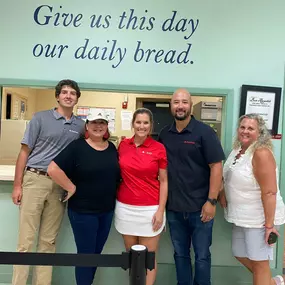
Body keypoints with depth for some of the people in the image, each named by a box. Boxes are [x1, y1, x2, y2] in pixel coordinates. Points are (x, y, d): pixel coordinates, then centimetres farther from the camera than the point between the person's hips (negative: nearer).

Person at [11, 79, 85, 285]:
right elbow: (25, 151, 0)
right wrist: (17, 185, -5)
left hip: (60, 185, 3)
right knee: (26, 239, 2)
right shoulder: (41, 118, 1)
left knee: (49, 241, 12)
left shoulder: (81, 125, 8)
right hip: (35, 180, -2)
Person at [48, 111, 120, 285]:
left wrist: (112, 196, 5)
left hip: (107, 210, 6)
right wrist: (71, 188, -16)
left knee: (96, 253, 19)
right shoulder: (77, 147, -12)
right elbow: (53, 169, -19)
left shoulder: (112, 148, 5)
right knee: (86, 254, 7)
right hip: (83, 211, -5)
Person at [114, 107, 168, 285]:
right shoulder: (123, 145, 2)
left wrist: (160, 210, -8)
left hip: (149, 209, -3)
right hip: (125, 207, 3)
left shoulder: (159, 148, -7)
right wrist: (116, 201, 9)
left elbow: (164, 181, -3)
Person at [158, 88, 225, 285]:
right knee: (180, 254, 17)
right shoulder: (165, 134, 4)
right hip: (173, 207, 4)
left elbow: (216, 166, -11)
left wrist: (211, 201, -15)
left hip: (200, 207, -3)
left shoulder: (204, 132, -8)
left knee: (202, 255, 11)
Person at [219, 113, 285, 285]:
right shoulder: (237, 150, 4)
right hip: (242, 216, 9)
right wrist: (223, 192, 2)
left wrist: (269, 224, -25)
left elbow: (270, 192, -25)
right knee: (240, 254, 22)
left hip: (260, 218, -9)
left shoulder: (261, 154, -22)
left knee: (259, 262, 7)